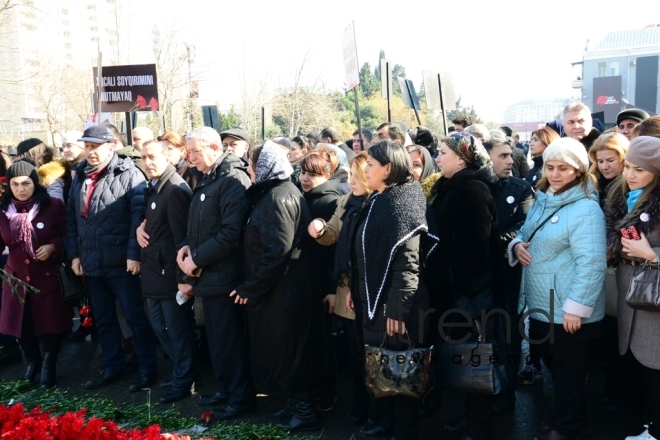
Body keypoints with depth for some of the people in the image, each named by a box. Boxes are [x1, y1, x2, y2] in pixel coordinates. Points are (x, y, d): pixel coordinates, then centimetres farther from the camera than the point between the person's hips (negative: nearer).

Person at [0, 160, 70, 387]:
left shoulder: (53, 206, -10)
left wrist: (52, 246, -21)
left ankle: (48, 365, 26)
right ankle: (33, 362, 38)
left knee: (51, 323, 3)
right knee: (21, 325, 12)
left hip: (48, 277, -3)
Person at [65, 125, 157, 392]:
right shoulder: (80, 178, 12)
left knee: (136, 318, 3)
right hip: (91, 264, 7)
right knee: (103, 320, 16)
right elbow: (71, 218, 14)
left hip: (121, 263, -6)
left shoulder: (129, 175, -9)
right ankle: (113, 367, 30)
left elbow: (139, 217, -14)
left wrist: (133, 254, -18)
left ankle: (147, 369, 15)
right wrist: (74, 254, 7)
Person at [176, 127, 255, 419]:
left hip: (224, 275, -9)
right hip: (207, 274, 9)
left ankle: (242, 397, 13)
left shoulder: (233, 179, -16)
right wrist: (188, 246, 3)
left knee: (231, 340, 0)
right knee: (216, 338, 17)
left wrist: (196, 258, -16)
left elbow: (231, 233, -23)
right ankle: (224, 389, 30)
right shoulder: (207, 180, 14)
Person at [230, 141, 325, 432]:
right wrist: (253, 286, 14)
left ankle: (305, 412, 14)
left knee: (285, 352, 2)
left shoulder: (278, 198, -18)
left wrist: (249, 288, -18)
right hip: (284, 288, 10)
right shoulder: (279, 192, 13)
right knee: (286, 351, 18)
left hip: (283, 292, -10)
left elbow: (276, 251, -25)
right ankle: (295, 404, 31)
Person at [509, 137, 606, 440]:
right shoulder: (543, 200, 9)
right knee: (552, 364, 21)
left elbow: (591, 264, -23)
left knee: (568, 370, 9)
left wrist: (576, 307, -24)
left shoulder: (586, 209, -18)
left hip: (568, 310, -8)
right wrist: (517, 245, -3)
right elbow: (525, 237, 20)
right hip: (541, 305, 8)